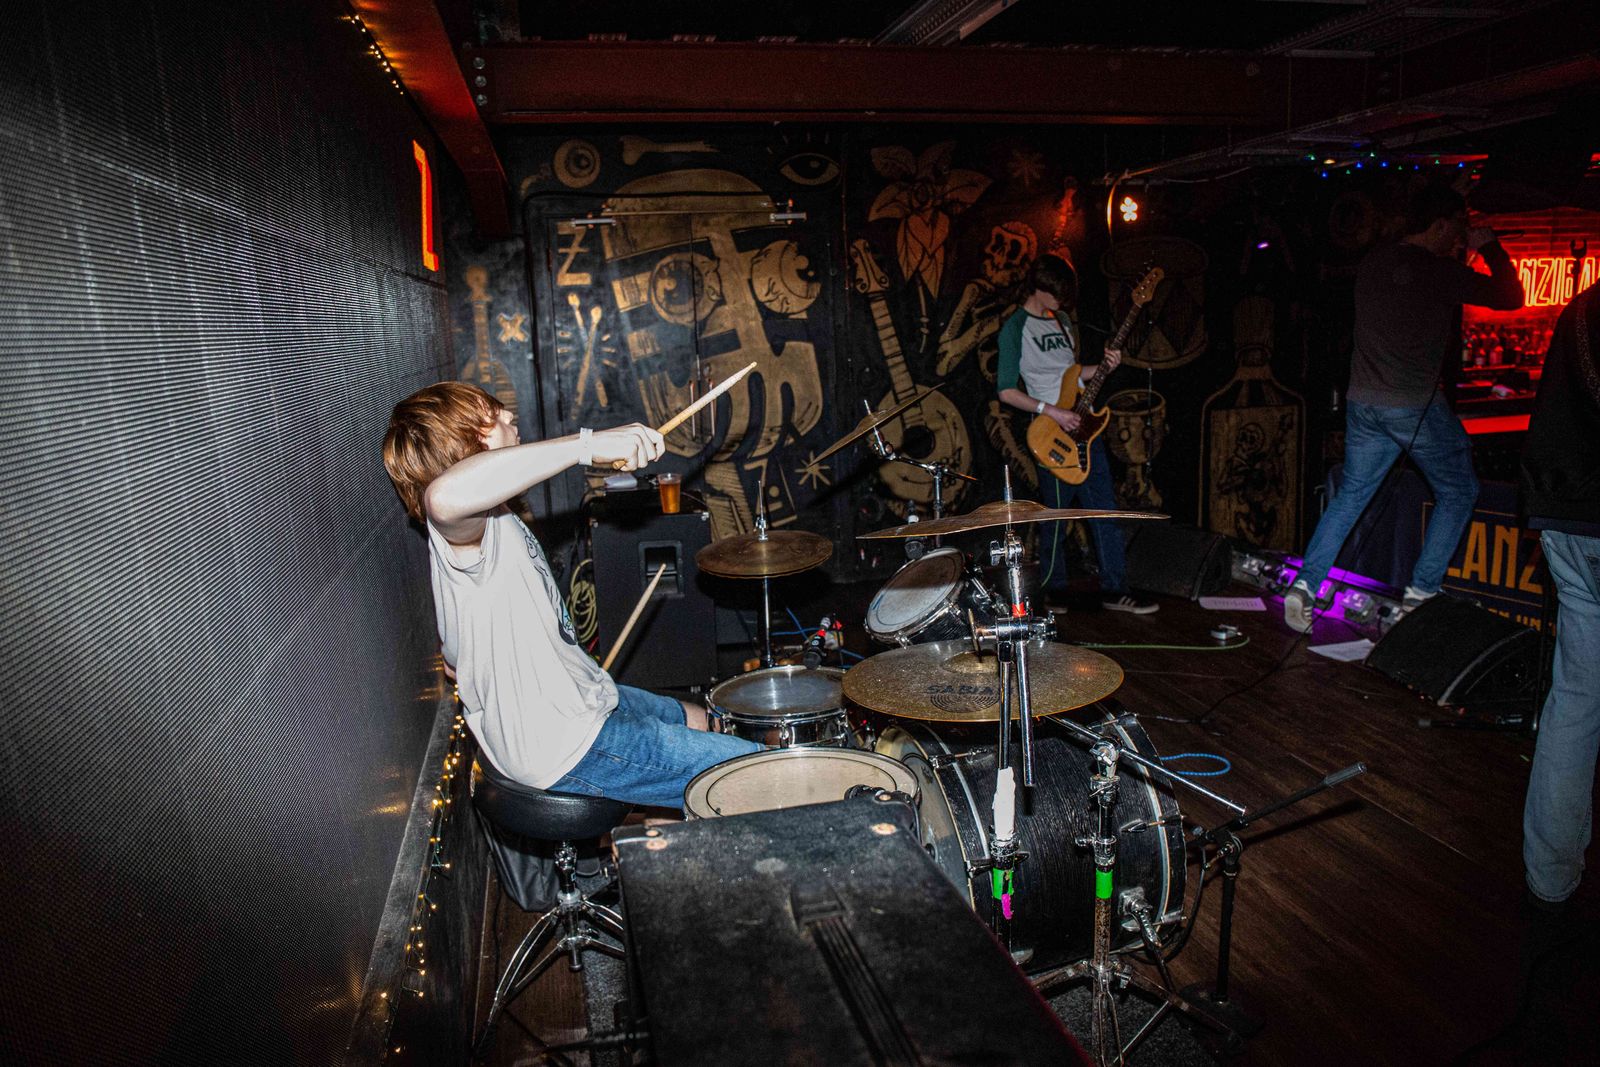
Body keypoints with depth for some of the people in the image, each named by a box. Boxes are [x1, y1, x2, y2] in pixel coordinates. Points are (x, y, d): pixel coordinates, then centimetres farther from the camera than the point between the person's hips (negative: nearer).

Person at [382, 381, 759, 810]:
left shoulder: (496, 521, 7)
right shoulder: (460, 529, -25)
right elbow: (444, 495, -53)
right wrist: (588, 443, -46)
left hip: (580, 700, 10)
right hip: (565, 751, -10)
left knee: (702, 721, 31)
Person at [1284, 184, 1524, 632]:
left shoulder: (1371, 263, 9)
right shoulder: (1438, 271, -11)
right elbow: (1511, 297, -2)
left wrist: (1455, 257, 26)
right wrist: (1490, 247, 10)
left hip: (1363, 401, 6)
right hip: (1416, 405, -6)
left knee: (1351, 495, 13)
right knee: (1458, 492, 12)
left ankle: (1305, 585, 3)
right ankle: (1421, 591, 9)